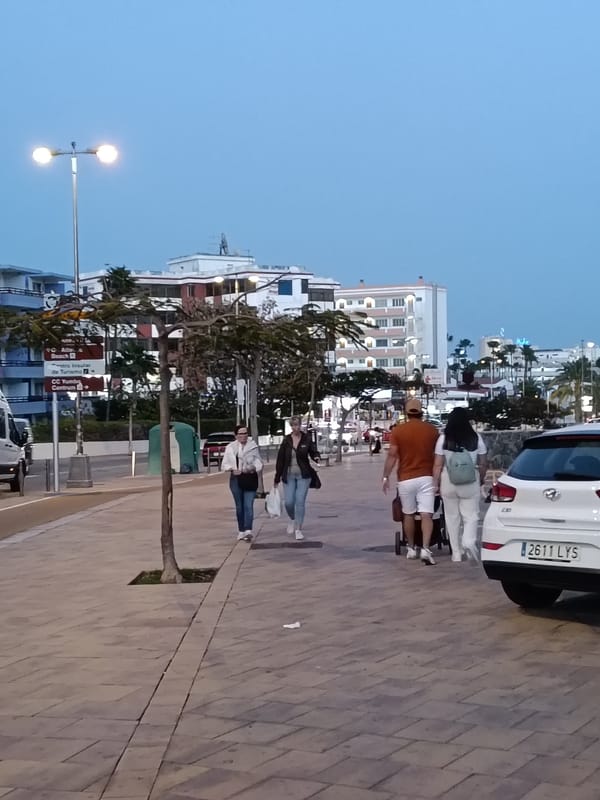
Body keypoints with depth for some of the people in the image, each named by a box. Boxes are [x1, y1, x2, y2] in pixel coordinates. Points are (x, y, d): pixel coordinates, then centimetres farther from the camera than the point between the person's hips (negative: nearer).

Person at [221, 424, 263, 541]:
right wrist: (232, 469, -13)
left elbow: (258, 462, 5)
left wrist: (252, 468, -16)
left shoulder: (253, 446, 5)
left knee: (248, 505, -11)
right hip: (236, 479, 1)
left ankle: (248, 530, -19)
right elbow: (225, 464, 7)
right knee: (239, 506, 7)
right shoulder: (230, 447, 6)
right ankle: (241, 530, 17)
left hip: (250, 478, -1)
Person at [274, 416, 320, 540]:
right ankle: (292, 519, 29)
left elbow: (313, 452, 8)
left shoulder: (306, 439, -2)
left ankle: (298, 529, 6)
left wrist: (317, 457, -18)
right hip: (289, 475, 1)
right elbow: (280, 459, 1)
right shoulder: (286, 441, -1)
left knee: (300, 502, -4)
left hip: (303, 475, -1)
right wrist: (277, 478, 2)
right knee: (288, 502, -3)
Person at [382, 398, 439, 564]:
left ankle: (411, 548, 23)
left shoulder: (398, 430, -4)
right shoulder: (432, 430, 1)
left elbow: (392, 455, -7)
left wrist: (386, 477, 0)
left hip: (406, 479, 0)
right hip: (426, 477, 0)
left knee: (408, 515, 14)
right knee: (426, 515, -6)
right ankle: (425, 549, -19)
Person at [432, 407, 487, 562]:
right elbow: (483, 463, 3)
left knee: (452, 517, 10)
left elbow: (438, 465, -4)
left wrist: (436, 484, 5)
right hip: (470, 482, 0)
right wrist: (481, 479, 19)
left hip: (448, 481, 0)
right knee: (471, 516, 6)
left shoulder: (443, 438, -4)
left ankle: (456, 553, 14)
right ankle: (469, 541, -20)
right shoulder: (476, 438, -2)